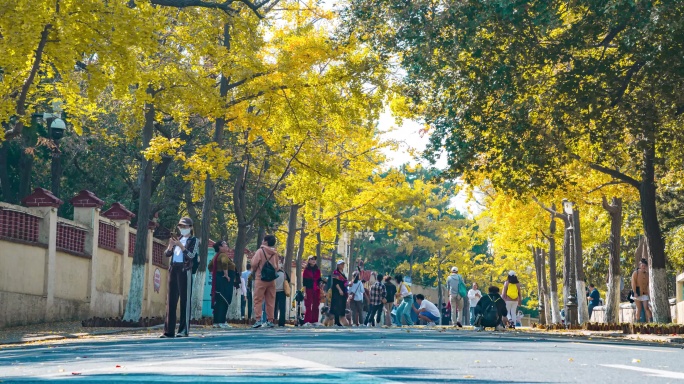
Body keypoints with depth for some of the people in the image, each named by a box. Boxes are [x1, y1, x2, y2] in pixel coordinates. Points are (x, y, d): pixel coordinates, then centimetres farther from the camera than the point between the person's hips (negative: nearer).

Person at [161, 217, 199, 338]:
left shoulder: (193, 240, 5)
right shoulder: (178, 239, 20)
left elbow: (191, 255, -9)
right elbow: (167, 254, 13)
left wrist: (180, 245, -17)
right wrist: (171, 245, -6)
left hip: (185, 270, -6)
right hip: (173, 270, 6)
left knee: (185, 300, -7)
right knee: (171, 300, 2)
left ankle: (184, 330, -7)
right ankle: (169, 330, 3)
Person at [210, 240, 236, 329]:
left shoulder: (217, 256, 18)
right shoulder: (223, 255, -12)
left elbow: (210, 266, 27)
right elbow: (224, 263, -33)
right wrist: (226, 274, -24)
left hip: (218, 281, 10)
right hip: (225, 281, -10)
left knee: (218, 301, 10)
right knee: (225, 301, -9)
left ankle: (216, 322, 12)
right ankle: (221, 322, -11)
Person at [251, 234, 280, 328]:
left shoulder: (260, 251, -7)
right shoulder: (275, 253, 6)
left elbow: (254, 264, -9)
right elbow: (277, 267, 10)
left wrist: (253, 272, 8)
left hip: (260, 278, -4)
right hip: (272, 279, 4)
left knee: (258, 300, -2)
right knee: (270, 301, 8)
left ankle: (258, 319, -12)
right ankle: (270, 320, 8)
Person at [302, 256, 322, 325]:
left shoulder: (317, 270, 15)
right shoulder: (306, 270, 3)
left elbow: (319, 280, 16)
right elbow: (304, 282, -1)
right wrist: (305, 292, -8)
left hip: (316, 290, 4)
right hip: (309, 290, -4)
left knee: (315, 306, 2)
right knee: (308, 306, -8)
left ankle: (314, 321, 4)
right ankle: (307, 321, -10)